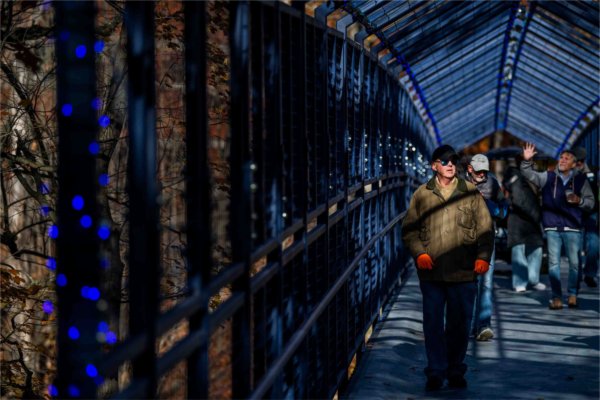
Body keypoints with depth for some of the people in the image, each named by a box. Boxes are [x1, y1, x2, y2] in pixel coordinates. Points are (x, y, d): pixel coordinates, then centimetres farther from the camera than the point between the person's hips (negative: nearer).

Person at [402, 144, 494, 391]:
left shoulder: (470, 192, 6)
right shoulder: (422, 194, 7)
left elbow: (485, 228, 5)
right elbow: (409, 229, 9)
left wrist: (483, 257, -7)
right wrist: (419, 253, -7)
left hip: (463, 271, 0)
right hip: (431, 271, 0)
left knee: (459, 324, 7)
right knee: (433, 324, 1)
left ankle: (456, 371, 20)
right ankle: (436, 372, 9)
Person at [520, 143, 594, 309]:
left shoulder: (581, 180, 6)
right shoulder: (548, 177, 8)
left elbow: (590, 202, 8)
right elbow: (528, 174, 2)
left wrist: (579, 200, -13)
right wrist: (527, 160, -16)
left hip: (573, 228, -1)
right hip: (552, 228, 1)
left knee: (575, 262, 0)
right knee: (553, 262, 0)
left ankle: (572, 294, 16)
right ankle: (556, 297, 4)